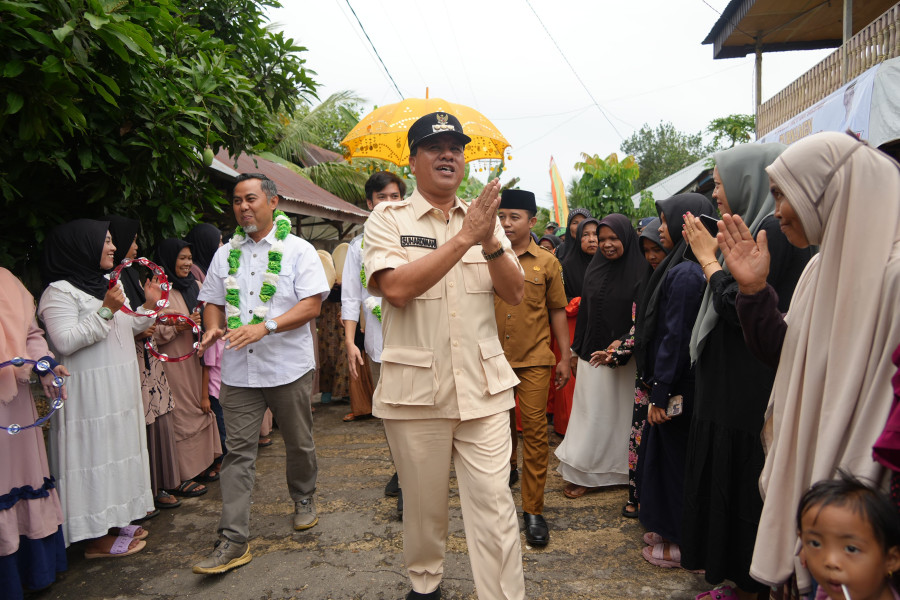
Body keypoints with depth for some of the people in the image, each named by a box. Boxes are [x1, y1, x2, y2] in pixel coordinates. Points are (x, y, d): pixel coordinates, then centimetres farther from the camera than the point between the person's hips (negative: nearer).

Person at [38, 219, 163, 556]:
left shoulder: (103, 286, 16)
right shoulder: (60, 292, -13)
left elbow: (125, 329, 25)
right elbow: (65, 342, -22)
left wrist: (149, 306, 12)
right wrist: (105, 311, -26)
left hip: (118, 390, 9)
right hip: (89, 394, -9)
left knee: (117, 451, 14)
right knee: (95, 455, -3)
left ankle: (115, 523, 27)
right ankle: (97, 538, 8)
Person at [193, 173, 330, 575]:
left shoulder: (298, 250, -2)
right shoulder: (225, 254, 13)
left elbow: (312, 304, -11)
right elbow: (212, 301, 16)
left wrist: (264, 327, -22)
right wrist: (213, 328, -7)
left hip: (289, 366, -3)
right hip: (238, 371, 3)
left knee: (299, 443, 12)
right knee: (238, 451, 1)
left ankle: (304, 500, 38)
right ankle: (233, 541, 6)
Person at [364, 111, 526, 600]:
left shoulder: (484, 219, 10)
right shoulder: (388, 220, 0)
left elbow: (516, 294, 3)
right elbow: (396, 288, -18)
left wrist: (490, 243, -15)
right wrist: (463, 238, -19)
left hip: (483, 386, 2)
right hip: (415, 389, -2)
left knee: (494, 504, 1)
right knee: (424, 503, 15)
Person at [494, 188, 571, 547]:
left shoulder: (547, 263, 0)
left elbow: (557, 312, 6)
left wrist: (565, 357, 4)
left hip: (534, 359, -2)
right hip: (494, 357, 2)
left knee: (535, 431, -2)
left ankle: (533, 510, 8)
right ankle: (507, 466, 48)